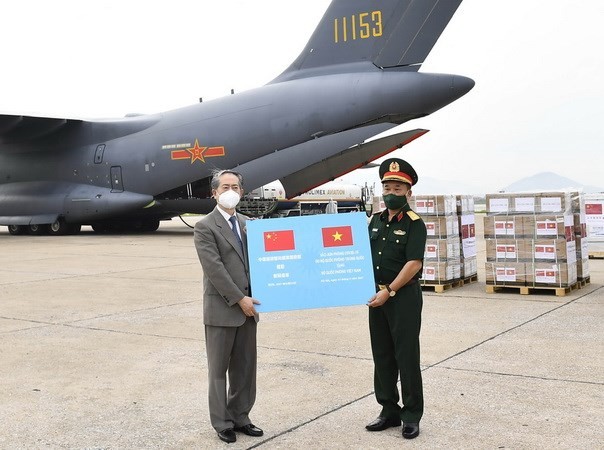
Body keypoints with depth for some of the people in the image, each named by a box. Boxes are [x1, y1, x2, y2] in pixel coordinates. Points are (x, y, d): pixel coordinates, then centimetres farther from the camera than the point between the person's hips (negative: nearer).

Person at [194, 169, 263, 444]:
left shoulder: (247, 224, 12)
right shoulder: (205, 227, -8)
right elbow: (214, 269, -15)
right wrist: (239, 299, -17)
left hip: (247, 307, 6)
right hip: (221, 309, -6)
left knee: (245, 368, 12)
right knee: (219, 369, 6)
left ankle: (240, 418, 24)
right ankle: (222, 423, 18)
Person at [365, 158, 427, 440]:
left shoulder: (414, 224, -9)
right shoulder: (375, 221, 11)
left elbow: (414, 263, -17)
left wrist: (389, 291, -21)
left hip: (404, 297, -7)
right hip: (377, 295, 7)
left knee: (406, 357, 0)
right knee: (382, 356, 12)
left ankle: (411, 416, 10)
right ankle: (389, 411, 24)